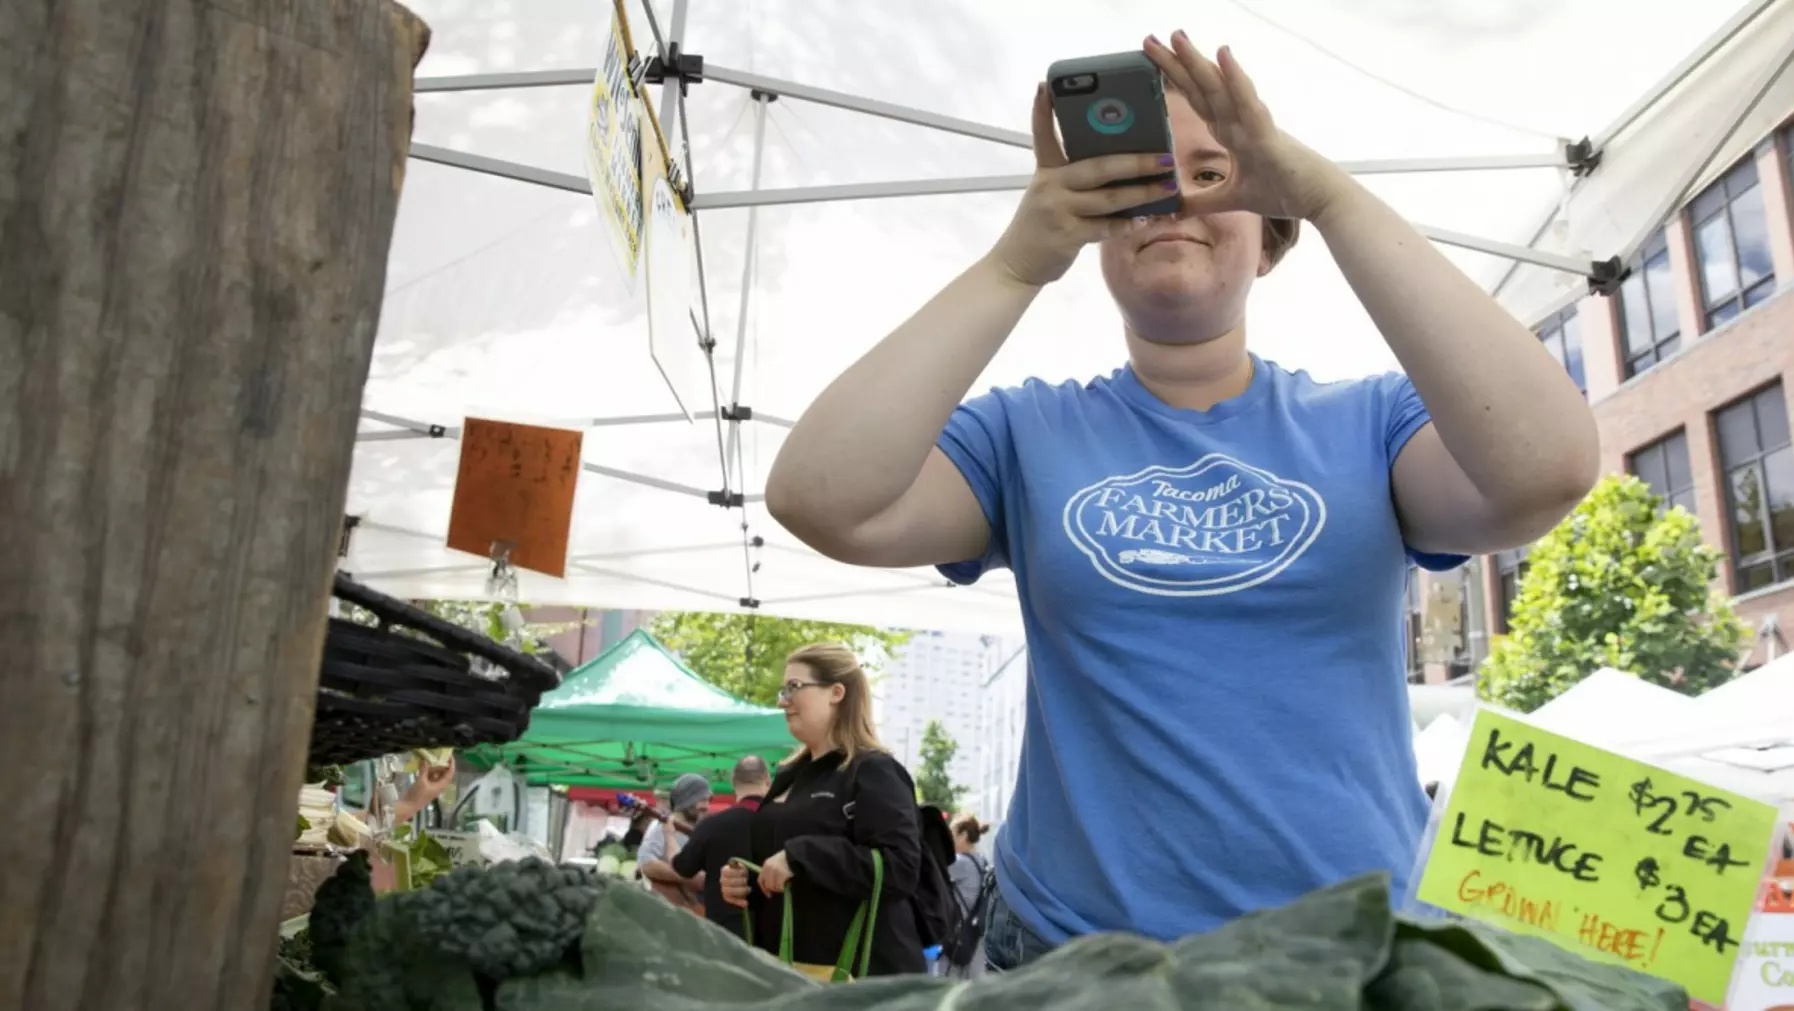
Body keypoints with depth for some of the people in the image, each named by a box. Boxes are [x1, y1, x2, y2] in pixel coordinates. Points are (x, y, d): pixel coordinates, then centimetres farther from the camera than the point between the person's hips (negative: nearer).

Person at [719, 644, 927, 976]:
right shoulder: (790, 775, 15)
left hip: (864, 973, -8)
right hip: (789, 968, 8)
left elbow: (902, 867, -22)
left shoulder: (874, 772, -10)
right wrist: (745, 882, 4)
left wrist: (800, 856, -27)